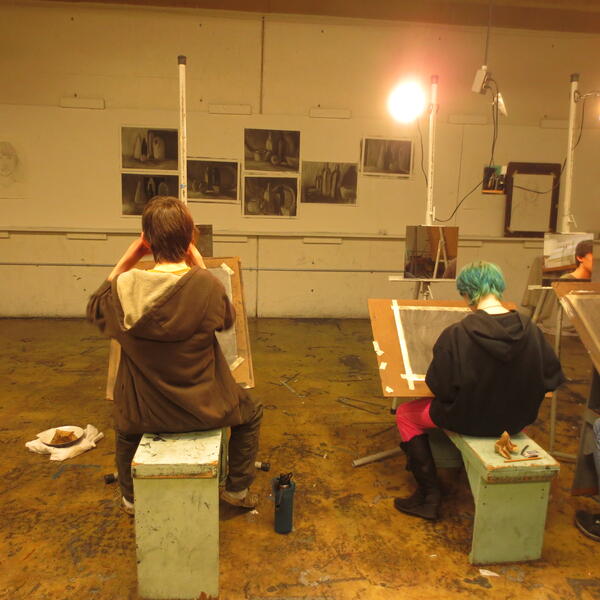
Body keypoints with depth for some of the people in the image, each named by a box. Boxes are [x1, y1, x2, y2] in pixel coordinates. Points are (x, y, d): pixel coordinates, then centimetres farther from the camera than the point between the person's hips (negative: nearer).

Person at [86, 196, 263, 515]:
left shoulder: (125, 287, -18)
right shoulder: (207, 285, -23)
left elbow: (94, 310, 6)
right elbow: (227, 319, 0)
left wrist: (126, 260, -2)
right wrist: (200, 266, -1)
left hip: (145, 411, 3)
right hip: (201, 407, -2)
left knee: (125, 424, 39)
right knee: (250, 413, 30)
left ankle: (130, 497, 52)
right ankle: (237, 488, 38)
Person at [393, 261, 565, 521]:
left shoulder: (456, 335, -27)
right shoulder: (529, 329, -14)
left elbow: (440, 388, -19)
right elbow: (552, 379, -2)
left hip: (468, 419, -5)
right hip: (517, 419, 5)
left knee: (405, 414, 18)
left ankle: (429, 496, 19)